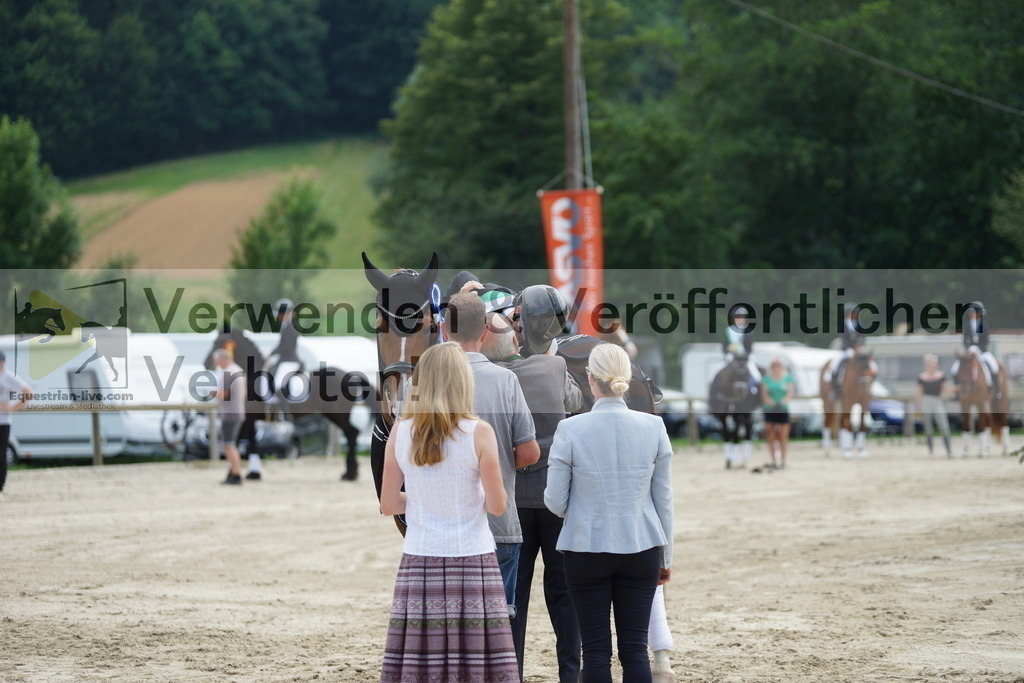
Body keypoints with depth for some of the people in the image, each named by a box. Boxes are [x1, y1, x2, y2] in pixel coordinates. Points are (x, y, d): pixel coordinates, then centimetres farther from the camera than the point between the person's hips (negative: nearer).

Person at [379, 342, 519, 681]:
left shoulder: (400, 432, 0)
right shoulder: (479, 433, -7)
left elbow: (388, 505, 5)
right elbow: (497, 505, -5)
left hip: (419, 562, 2)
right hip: (472, 560, -2)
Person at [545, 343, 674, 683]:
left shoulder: (570, 430, -10)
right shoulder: (653, 427, -3)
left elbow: (555, 502, -5)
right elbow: (663, 499, 4)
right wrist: (666, 557, 14)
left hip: (586, 550, -2)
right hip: (641, 550, 2)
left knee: (596, 650, 4)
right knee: (635, 648, 5)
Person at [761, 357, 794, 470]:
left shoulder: (787, 378, 6)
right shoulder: (767, 379, 7)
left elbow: (790, 393, -1)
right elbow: (764, 395, -1)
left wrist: (782, 403, -20)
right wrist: (773, 403, -20)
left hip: (783, 410, -1)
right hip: (770, 410, 1)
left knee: (783, 436, -6)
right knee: (771, 437, -1)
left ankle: (783, 461, -1)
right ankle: (774, 461, 5)